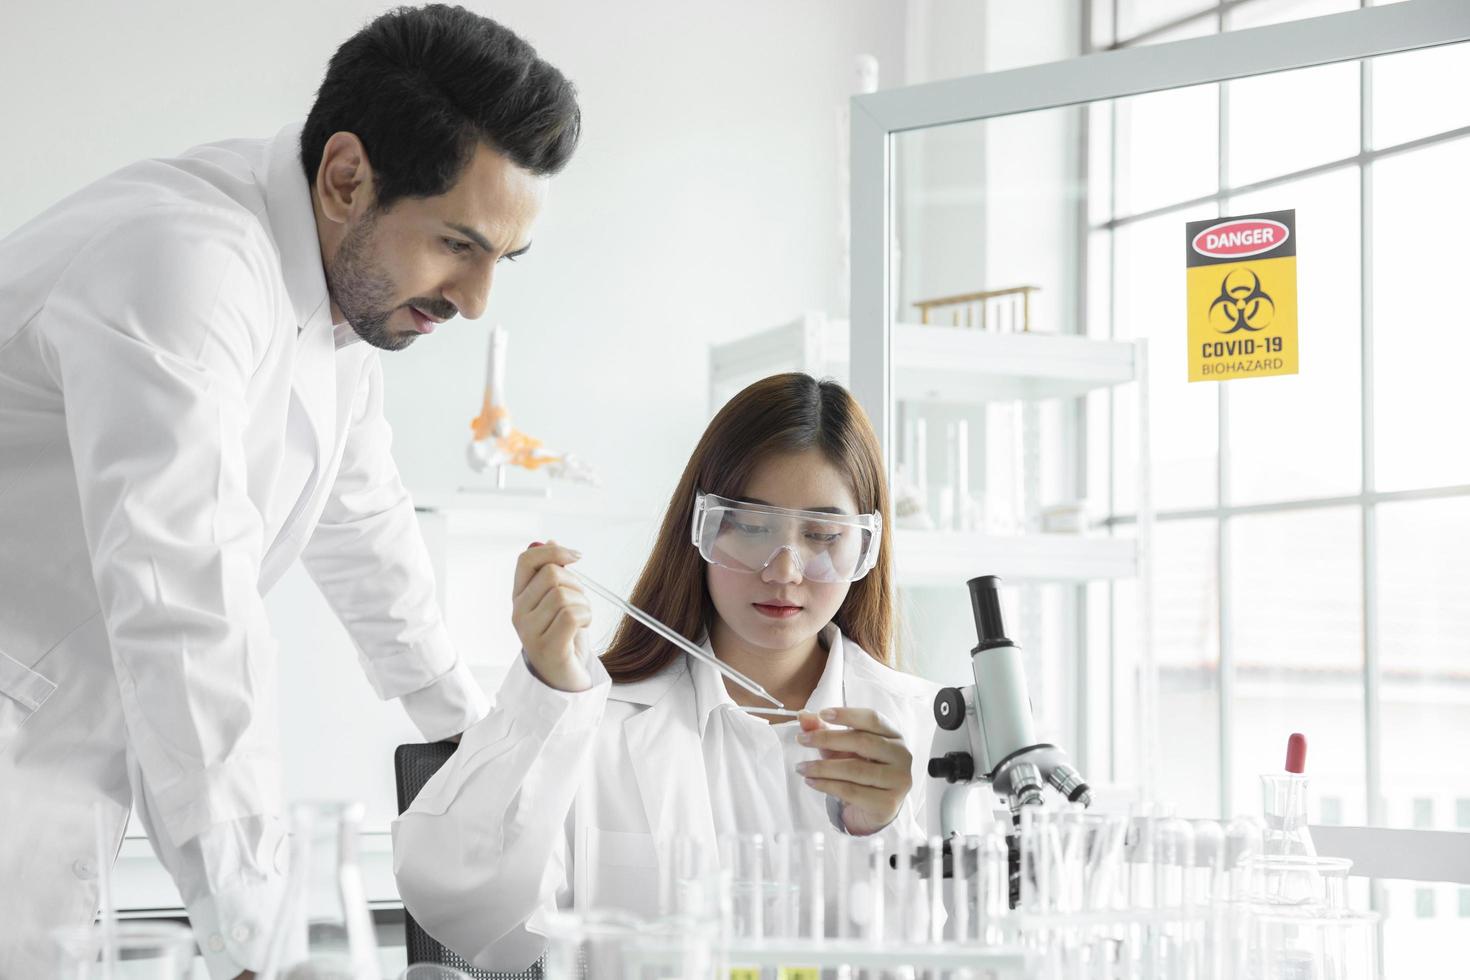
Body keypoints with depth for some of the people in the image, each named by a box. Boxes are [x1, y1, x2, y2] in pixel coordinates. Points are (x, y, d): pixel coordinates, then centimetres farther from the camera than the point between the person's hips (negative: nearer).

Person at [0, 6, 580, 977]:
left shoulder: (349, 277, 4)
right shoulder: (181, 266, -27)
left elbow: (360, 521, 19)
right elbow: (188, 615, -32)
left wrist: (470, 723, 26)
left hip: (78, 743, 9)